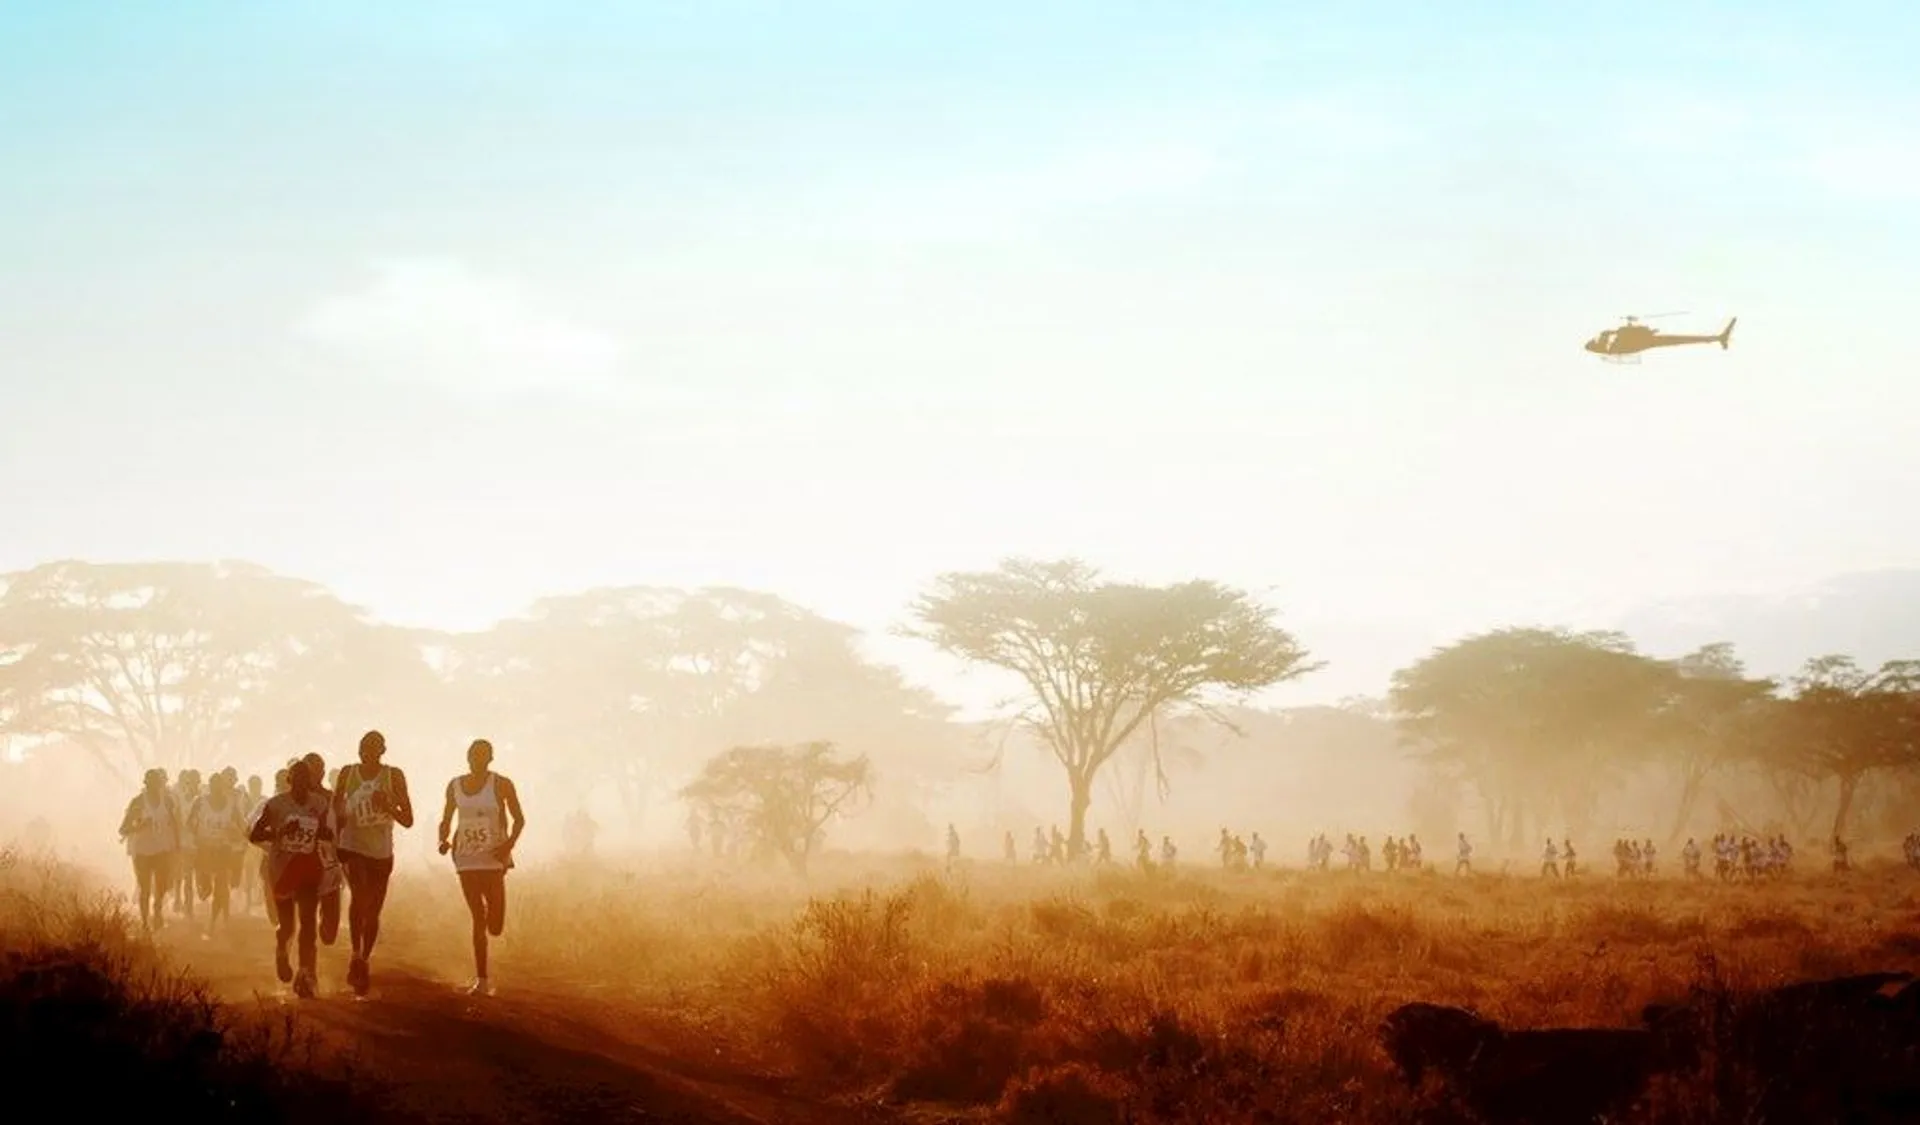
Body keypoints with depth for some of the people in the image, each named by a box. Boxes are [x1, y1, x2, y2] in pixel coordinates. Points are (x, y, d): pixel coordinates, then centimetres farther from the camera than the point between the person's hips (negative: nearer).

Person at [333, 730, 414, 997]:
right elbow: (335, 811, 15)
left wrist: (388, 807, -18)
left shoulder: (394, 776, -1)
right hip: (352, 847, -1)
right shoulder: (347, 774, 2)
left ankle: (365, 961, 23)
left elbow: (408, 821, -2)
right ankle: (356, 955, -23)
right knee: (360, 895, -27)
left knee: (373, 911, 8)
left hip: (382, 852, 1)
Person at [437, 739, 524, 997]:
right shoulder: (455, 786, 7)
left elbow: (519, 819, 2)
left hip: (493, 858, -3)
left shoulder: (501, 784, -4)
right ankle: (482, 981, 4)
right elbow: (446, 821, 15)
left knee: (495, 928, -6)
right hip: (466, 859, 3)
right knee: (477, 920, -1)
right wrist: (443, 841, -6)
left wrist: (509, 844, -14)